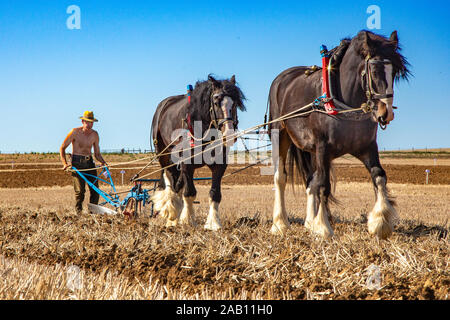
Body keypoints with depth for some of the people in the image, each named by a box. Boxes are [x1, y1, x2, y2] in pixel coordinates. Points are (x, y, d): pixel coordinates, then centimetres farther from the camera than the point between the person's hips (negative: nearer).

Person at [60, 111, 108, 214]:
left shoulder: (94, 134, 7)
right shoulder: (75, 132, -5)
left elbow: (97, 153, 14)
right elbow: (62, 148, -1)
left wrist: (103, 162, -6)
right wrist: (65, 163, -12)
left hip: (89, 163, 4)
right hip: (77, 163, -4)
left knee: (95, 189, -6)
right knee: (80, 190, -12)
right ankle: (79, 212, 1)